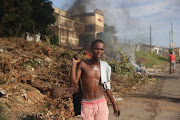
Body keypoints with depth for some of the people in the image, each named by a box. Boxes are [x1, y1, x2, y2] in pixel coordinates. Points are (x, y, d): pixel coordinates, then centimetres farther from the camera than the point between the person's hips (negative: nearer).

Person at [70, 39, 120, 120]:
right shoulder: (82, 64, -5)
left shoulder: (105, 67, 3)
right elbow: (73, 83, -14)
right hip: (86, 105, -2)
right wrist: (74, 63, -11)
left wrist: (114, 104, 17)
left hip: (101, 103, 3)